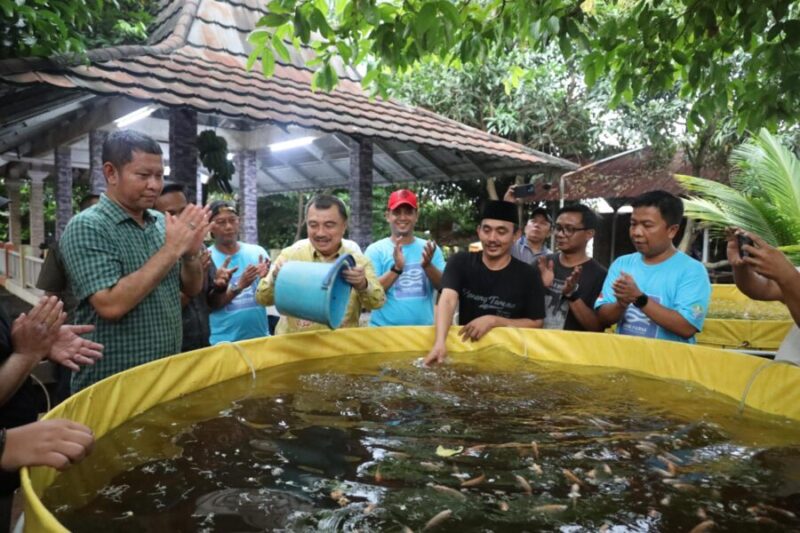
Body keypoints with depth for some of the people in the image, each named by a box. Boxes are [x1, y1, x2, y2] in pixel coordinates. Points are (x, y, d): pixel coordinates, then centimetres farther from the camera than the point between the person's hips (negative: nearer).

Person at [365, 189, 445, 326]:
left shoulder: (430, 248, 5)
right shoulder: (375, 250, -3)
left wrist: (428, 266, -19)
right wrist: (396, 268, -24)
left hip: (424, 329, 2)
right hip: (384, 330, -2)